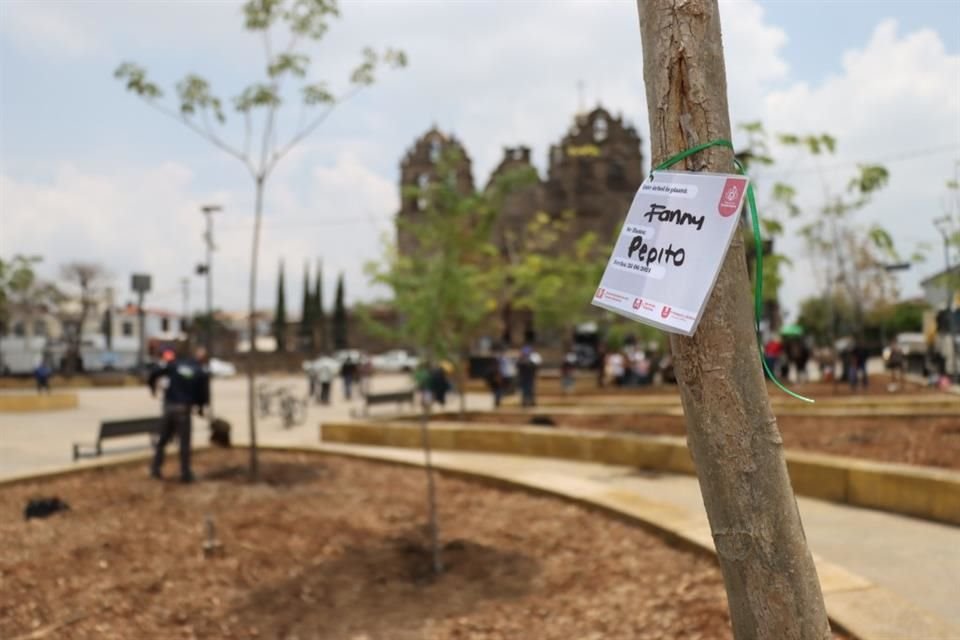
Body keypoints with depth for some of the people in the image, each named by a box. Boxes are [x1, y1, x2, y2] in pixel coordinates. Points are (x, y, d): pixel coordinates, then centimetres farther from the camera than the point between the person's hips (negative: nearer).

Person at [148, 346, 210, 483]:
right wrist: (200, 407, 16)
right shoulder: (203, 372, -1)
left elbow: (155, 373, 2)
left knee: (163, 438, 18)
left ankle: (156, 468, 21)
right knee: (184, 442, 4)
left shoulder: (175, 363, 7)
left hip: (168, 406, 3)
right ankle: (185, 473, 6)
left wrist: (152, 385, 22)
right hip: (184, 408, -3)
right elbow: (204, 393, -1)